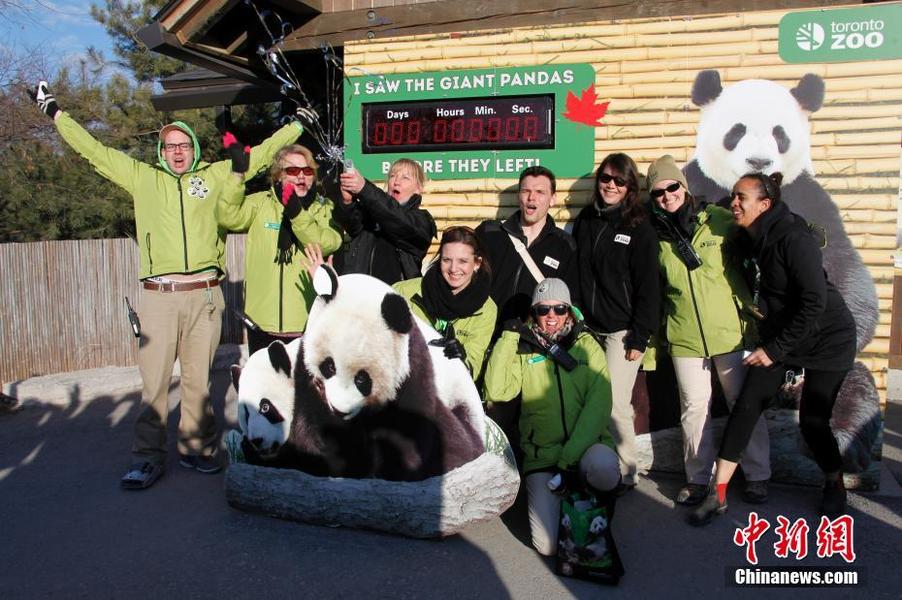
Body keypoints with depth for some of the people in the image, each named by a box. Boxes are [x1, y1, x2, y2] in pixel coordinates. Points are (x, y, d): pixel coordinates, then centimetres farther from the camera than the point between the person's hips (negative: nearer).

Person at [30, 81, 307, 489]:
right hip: (157, 297, 0)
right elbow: (92, 149, 18)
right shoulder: (142, 178, 14)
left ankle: (196, 448, 21)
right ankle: (147, 458, 11)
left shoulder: (215, 176, 13)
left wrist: (298, 124, 20)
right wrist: (54, 111, 22)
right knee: (154, 381, 0)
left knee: (199, 379, 9)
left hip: (205, 295, 0)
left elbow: (258, 155, 17)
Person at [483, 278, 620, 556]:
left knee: (604, 468, -36)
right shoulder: (523, 350, 7)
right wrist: (508, 336, -8)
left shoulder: (587, 346, 6)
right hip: (542, 457, 0)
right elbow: (496, 391, -10)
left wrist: (570, 457, -18)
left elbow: (598, 405, -7)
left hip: (587, 445, 0)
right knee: (548, 545, -14)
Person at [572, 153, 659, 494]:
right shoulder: (585, 220, 10)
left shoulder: (639, 228, -4)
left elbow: (647, 286, -7)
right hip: (588, 327, 4)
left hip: (621, 331, -4)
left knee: (615, 406, -4)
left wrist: (639, 337, -11)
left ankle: (625, 475, 13)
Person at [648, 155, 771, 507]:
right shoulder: (655, 236, 3)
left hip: (732, 330, -1)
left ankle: (757, 476, 25)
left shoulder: (720, 219, -4)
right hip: (684, 337, 1)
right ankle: (698, 478, 23)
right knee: (694, 408, 8)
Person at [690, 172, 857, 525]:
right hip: (778, 335, 6)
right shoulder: (749, 238, -1)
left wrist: (776, 350, -21)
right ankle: (718, 496, 1)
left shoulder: (794, 239, -24)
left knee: (812, 420, -1)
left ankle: (835, 485, 30)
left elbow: (814, 303, -25)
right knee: (746, 406, -5)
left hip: (826, 338, -6)